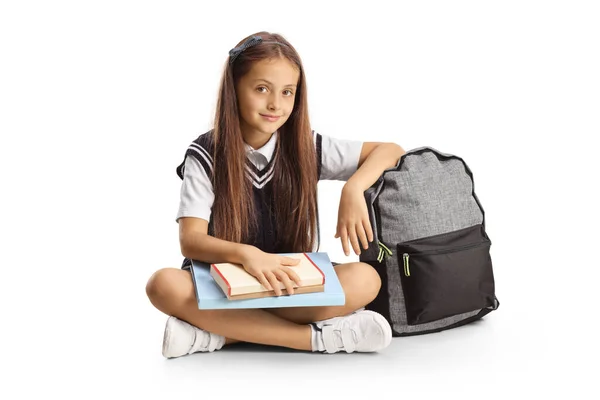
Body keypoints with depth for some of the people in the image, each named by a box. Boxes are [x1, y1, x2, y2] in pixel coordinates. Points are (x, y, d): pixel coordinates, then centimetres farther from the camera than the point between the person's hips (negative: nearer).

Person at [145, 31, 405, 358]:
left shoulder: (305, 148, -1)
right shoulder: (205, 155, -7)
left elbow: (390, 150, 1)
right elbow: (190, 240, -16)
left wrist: (353, 188, -20)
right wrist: (245, 255, -37)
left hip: (291, 286, 2)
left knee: (365, 279, -26)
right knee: (163, 285, -33)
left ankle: (217, 334, -26)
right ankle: (318, 337, -31)